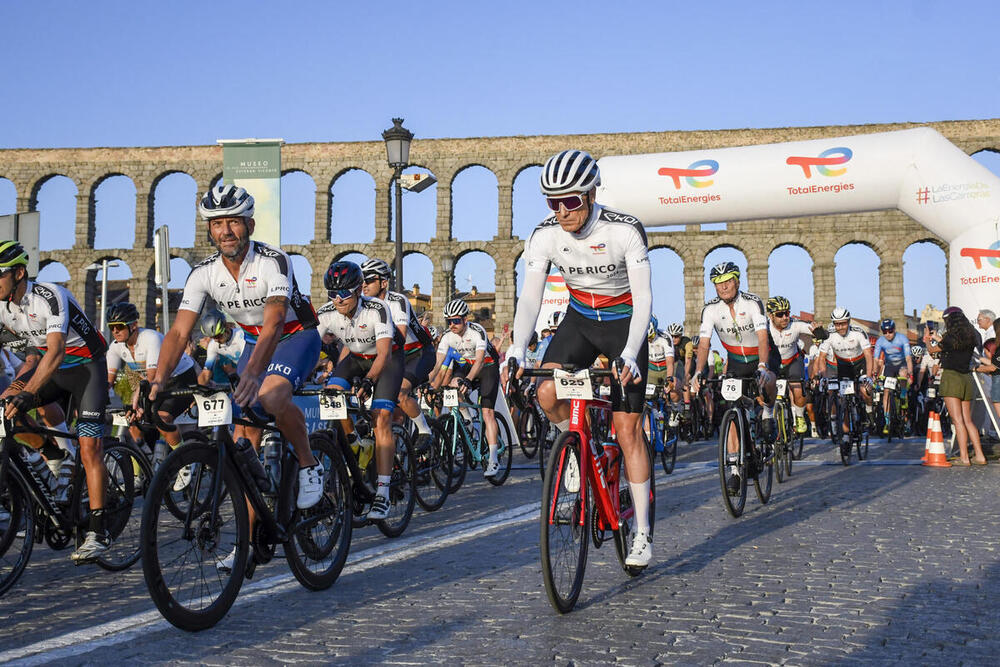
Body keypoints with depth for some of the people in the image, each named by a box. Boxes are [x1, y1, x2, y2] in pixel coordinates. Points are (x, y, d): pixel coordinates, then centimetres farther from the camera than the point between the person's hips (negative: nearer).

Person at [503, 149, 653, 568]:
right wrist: (516, 351, -33)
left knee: (627, 431, -7)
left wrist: (630, 354, -40)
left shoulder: (625, 230, -24)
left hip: (624, 323, -3)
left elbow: (644, 298, -26)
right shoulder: (545, 235, -15)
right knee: (546, 393, -26)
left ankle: (642, 534, 5)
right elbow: (530, 297, -17)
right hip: (579, 319, 3)